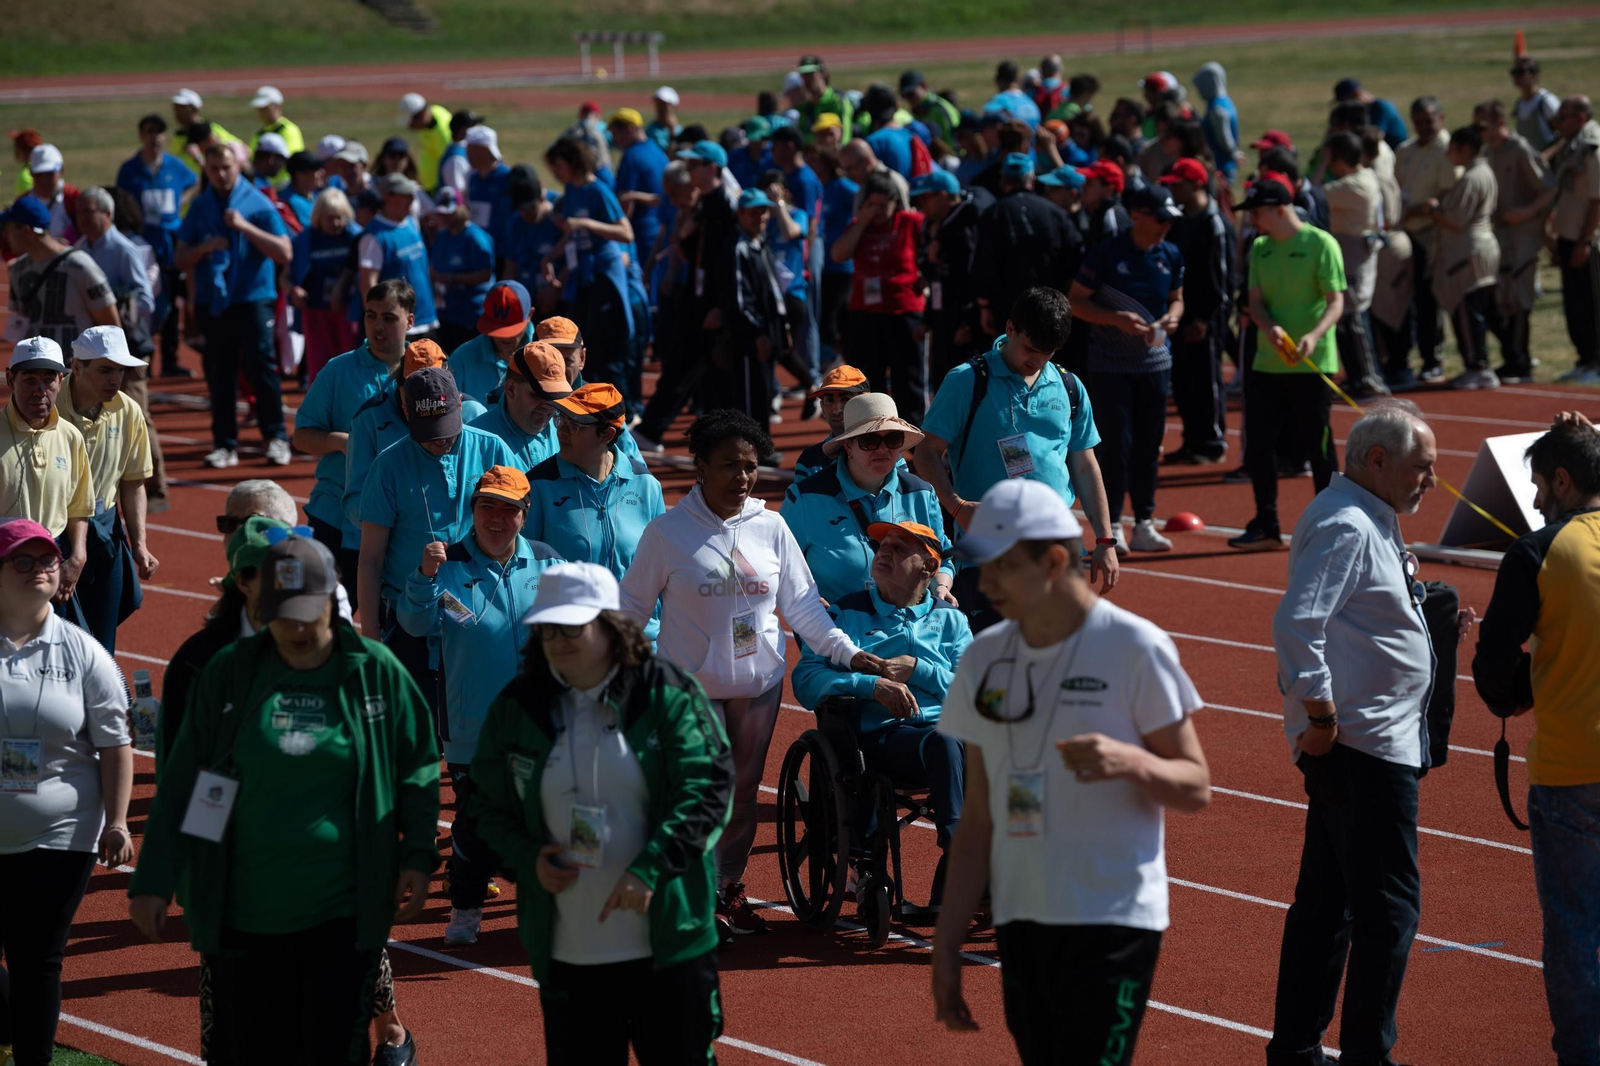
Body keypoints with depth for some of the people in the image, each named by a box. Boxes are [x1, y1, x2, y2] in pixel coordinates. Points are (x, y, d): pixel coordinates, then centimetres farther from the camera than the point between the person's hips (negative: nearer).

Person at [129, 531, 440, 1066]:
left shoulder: (376, 672, -1)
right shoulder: (229, 674, 1)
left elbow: (418, 769, 8)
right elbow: (180, 784, 4)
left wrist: (417, 858, -1)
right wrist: (153, 881, 1)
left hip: (344, 914, -2)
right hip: (246, 913, 2)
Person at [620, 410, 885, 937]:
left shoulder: (771, 528, 3)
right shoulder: (667, 533, -6)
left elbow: (800, 601, 9)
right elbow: (632, 606, 2)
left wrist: (845, 650, 1)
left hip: (760, 682, 4)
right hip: (694, 684, -4)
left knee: (745, 791, 9)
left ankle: (730, 887, 23)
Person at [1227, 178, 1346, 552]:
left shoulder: (1320, 244, -8)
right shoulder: (1260, 249, 11)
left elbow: (1336, 301, -12)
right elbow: (1256, 302, 7)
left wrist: (1315, 335, -29)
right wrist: (1270, 327, -16)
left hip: (1311, 365, -6)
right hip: (1267, 363, 6)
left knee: (1317, 446, -1)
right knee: (1258, 444, 6)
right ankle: (1266, 527, 16)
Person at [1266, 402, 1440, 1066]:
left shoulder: (1369, 521, 16)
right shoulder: (1344, 526, -17)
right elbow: (1297, 622, -26)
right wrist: (1321, 714, -22)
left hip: (1380, 742, 11)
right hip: (1361, 744, -11)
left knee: (1326, 902, 14)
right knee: (1389, 905, -8)